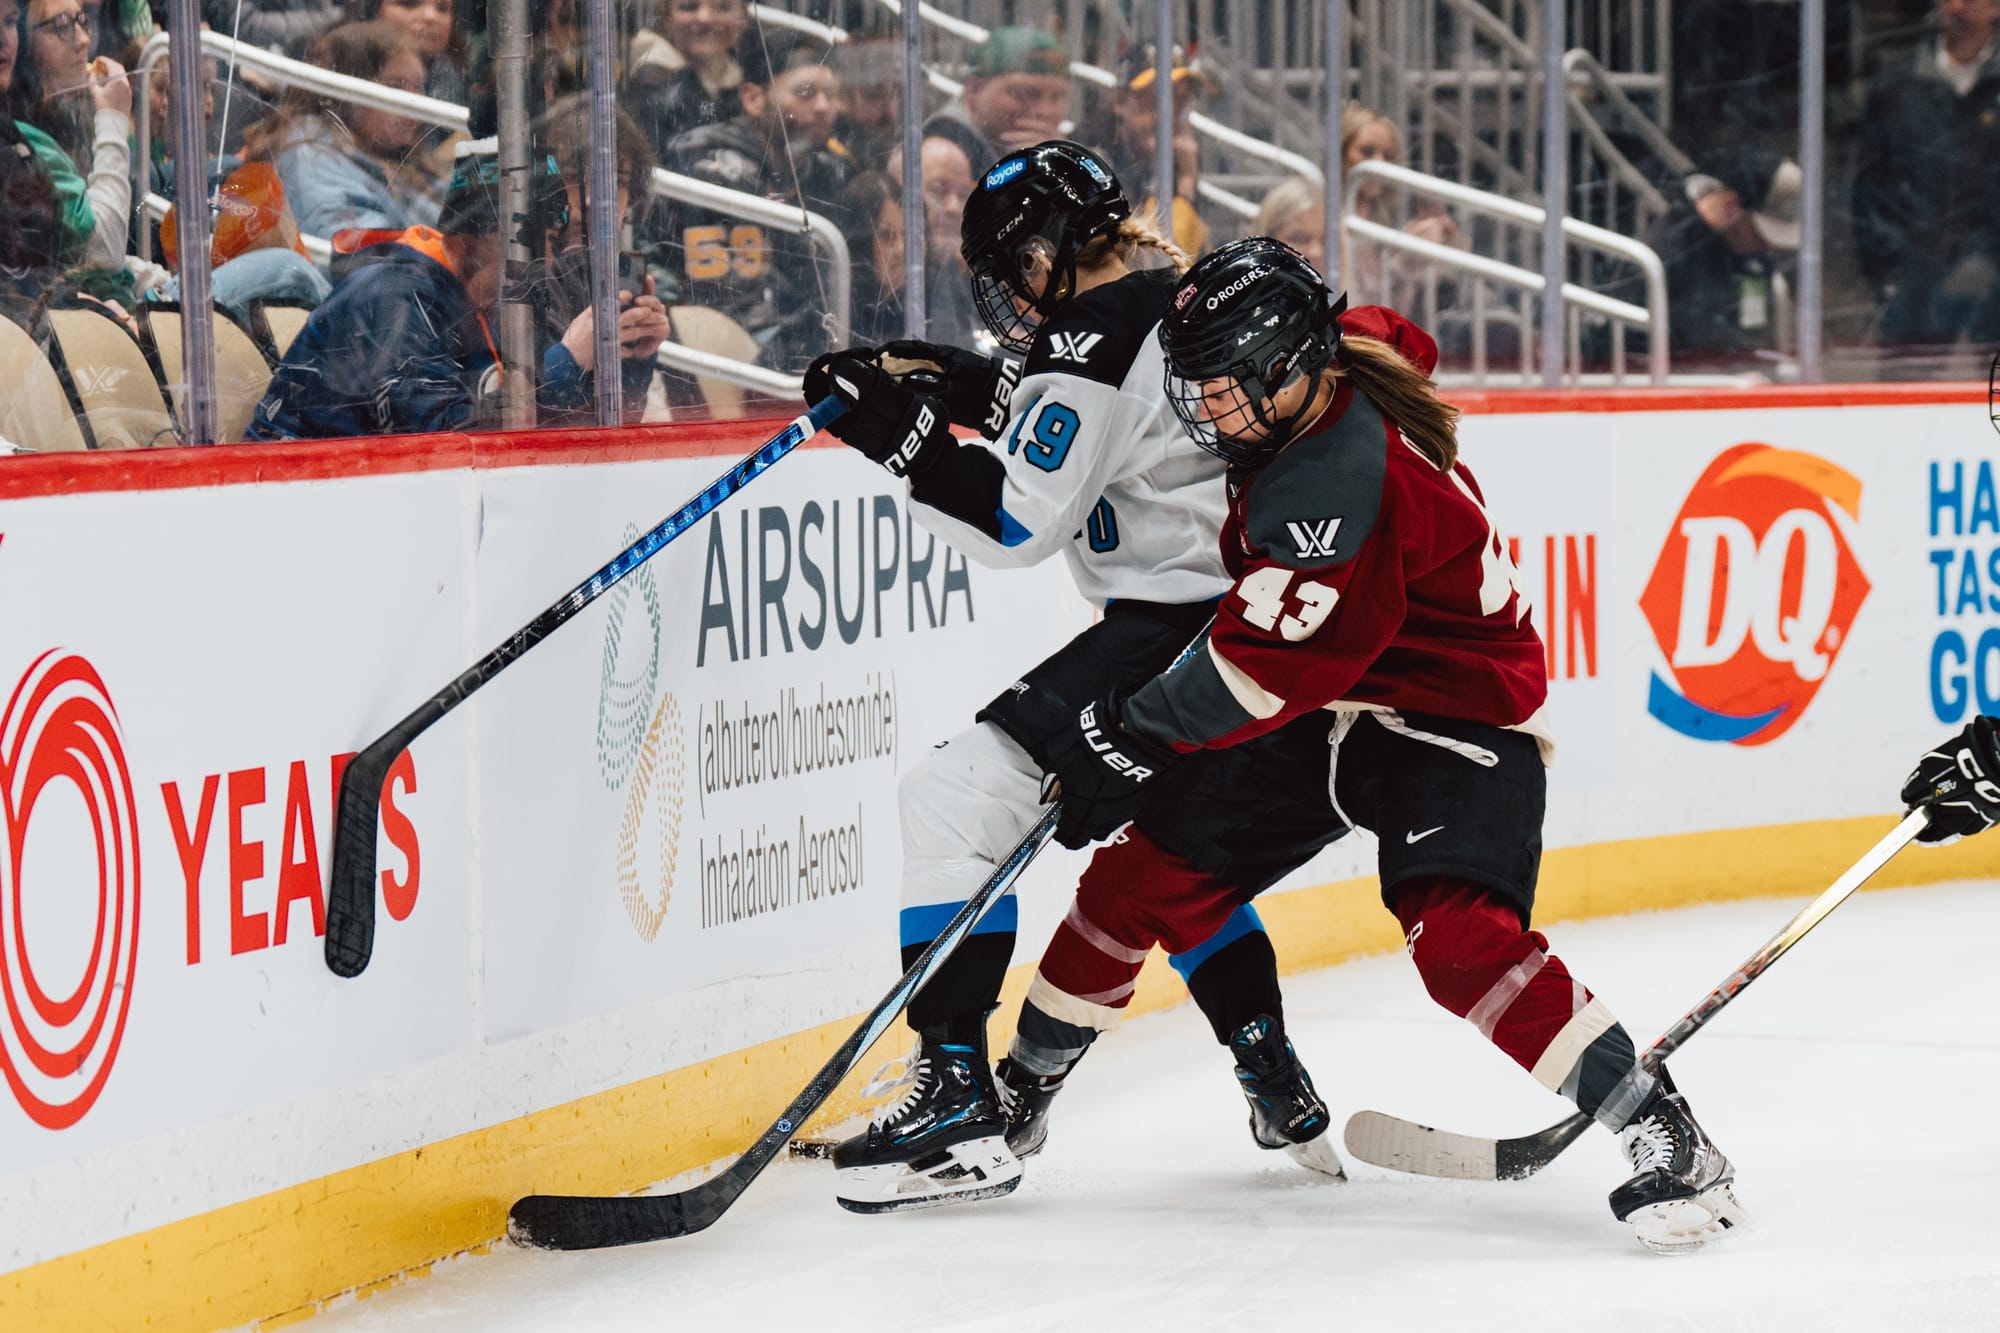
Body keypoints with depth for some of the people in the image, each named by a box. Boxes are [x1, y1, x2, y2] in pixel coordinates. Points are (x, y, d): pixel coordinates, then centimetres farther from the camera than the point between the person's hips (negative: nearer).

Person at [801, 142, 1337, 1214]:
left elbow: (1019, 520, -18)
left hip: (1176, 632, -10)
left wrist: (897, 428, -14)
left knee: (956, 797, -10)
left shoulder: (1094, 336, -13)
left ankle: (960, 1100, -16)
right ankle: (1281, 1096, 33)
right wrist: (985, 393, 20)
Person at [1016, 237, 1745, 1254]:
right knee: (1152, 865, 5)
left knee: (1457, 933, -30)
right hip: (1331, 711, 10)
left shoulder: (1344, 477, -31)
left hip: (1456, 717, -10)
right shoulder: (1344, 358, -4)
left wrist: (1135, 736, -20)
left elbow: (1268, 667, -30)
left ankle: (1665, 1139, -28)